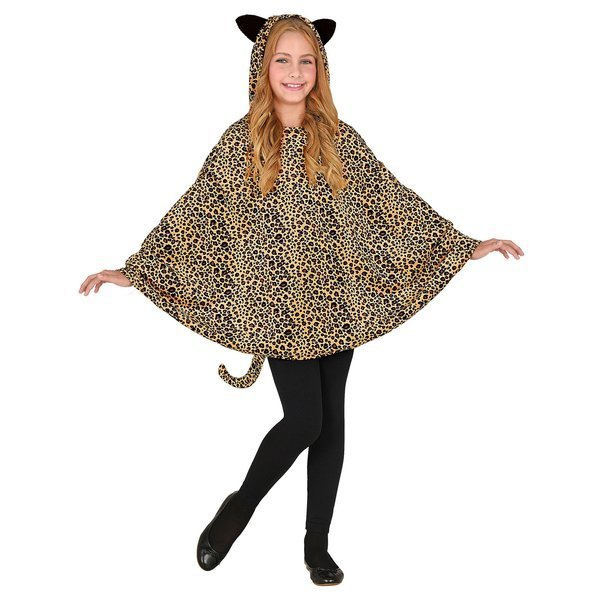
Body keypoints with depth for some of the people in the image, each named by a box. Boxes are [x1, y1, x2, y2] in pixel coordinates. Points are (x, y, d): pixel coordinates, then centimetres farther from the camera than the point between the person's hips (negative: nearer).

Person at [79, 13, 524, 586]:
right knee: (303, 420, -9)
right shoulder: (241, 141, -1)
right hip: (281, 304, -3)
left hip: (336, 301, 3)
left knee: (330, 420, 7)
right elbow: (192, 212, -1)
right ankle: (239, 506, 19)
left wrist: (466, 245, 4)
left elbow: (395, 199, 6)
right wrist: (133, 270, -4)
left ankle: (317, 544, 24)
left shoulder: (340, 139, 4)